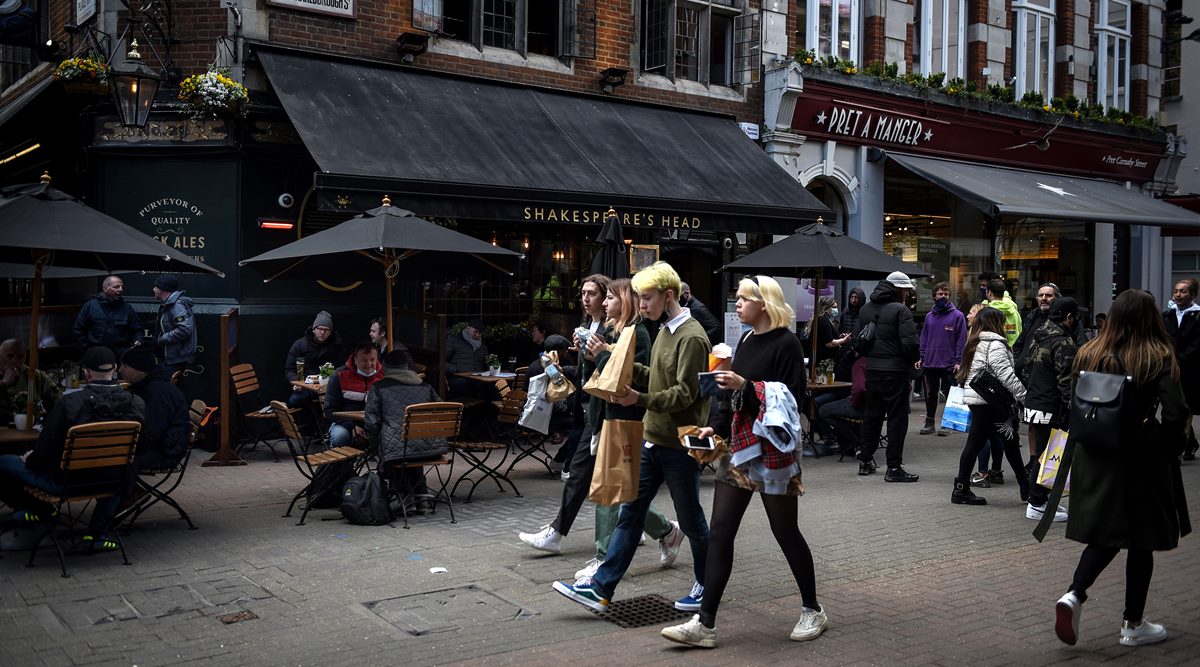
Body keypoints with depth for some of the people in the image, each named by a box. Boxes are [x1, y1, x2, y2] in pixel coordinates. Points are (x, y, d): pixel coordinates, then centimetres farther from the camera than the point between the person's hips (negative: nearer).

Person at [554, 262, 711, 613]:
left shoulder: (692, 337, -16)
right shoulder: (666, 332, 12)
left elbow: (685, 393, -20)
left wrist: (639, 399, -27)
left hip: (678, 445, -9)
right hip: (653, 439, 9)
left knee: (691, 519, 6)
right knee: (630, 511, 7)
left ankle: (706, 587, 25)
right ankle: (601, 587, 10)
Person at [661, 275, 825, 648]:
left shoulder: (786, 344, -11)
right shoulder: (747, 341, 11)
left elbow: (792, 399, -16)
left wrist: (745, 386, -23)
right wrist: (715, 427, 4)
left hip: (772, 450, -7)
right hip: (738, 446, 7)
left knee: (785, 532, 7)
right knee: (719, 534, 3)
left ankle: (813, 611, 27)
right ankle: (705, 624, 6)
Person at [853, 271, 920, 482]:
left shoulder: (866, 309, 10)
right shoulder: (900, 310, -13)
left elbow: (857, 339, 13)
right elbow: (910, 343, -20)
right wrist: (914, 358, -2)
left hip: (871, 370, 7)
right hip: (895, 371, -7)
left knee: (871, 415, 17)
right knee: (897, 418, -1)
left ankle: (865, 461, 25)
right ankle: (894, 468, -1)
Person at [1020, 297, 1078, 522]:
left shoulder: (1037, 336, 12)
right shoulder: (1063, 343, -15)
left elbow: (1025, 369, 19)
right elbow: (1066, 381, -18)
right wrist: (1074, 409, -15)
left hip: (1032, 401, 9)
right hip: (1051, 408, -9)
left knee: (1038, 454, 14)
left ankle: (1039, 497, 21)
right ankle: (1037, 504, 3)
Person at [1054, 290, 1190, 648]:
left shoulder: (1089, 354, -1)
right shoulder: (1160, 359, -12)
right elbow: (1175, 414, -18)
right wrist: (1172, 447, -1)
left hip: (1095, 458, 4)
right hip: (1143, 461, -3)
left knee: (1105, 534, 15)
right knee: (1141, 540, 11)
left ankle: (1074, 595, -7)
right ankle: (1133, 625, 20)